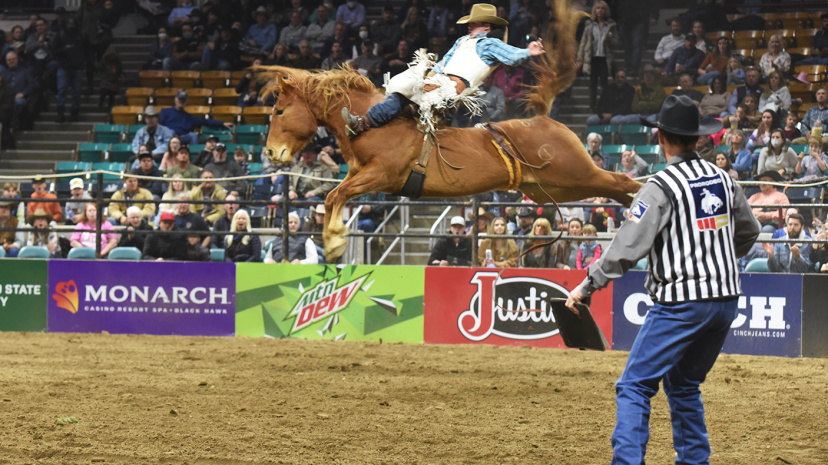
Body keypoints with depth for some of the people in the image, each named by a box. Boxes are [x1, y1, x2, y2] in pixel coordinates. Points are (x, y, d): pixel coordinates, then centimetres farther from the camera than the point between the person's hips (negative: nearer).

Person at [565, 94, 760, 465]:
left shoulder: (661, 187, -11)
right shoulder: (723, 180, 9)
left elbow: (627, 247, -15)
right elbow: (748, 233, 24)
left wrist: (587, 286, -6)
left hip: (681, 304, -7)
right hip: (726, 298, 7)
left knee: (635, 386, -5)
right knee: (684, 386, 21)